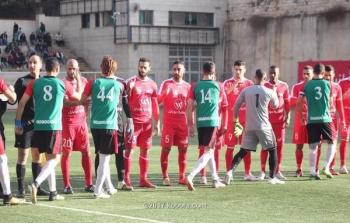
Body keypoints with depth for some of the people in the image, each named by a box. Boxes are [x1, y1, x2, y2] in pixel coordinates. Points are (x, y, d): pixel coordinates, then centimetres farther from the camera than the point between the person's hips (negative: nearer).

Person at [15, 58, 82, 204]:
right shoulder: (63, 85, 0)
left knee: (50, 158, 16)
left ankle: (53, 192, 18)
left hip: (39, 126, 4)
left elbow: (22, 103, 1)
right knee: (53, 159, 0)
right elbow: (78, 96, 18)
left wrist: (18, 122, 9)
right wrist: (79, 80, 35)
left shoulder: (34, 84, 4)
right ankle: (36, 184, -22)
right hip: (54, 126, -4)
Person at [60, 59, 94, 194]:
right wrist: (80, 102, -27)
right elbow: (64, 102, -17)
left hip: (81, 122, 5)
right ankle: (67, 185, 2)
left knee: (86, 152, 3)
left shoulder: (84, 81, 10)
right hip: (67, 123, -5)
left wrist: (85, 116, 15)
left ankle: (89, 184, 9)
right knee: (66, 153, -2)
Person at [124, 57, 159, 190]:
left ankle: (143, 179, 13)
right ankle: (126, 179, -5)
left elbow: (155, 105, 14)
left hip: (147, 122, 5)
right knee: (129, 149, -6)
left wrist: (157, 122, 11)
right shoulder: (131, 82, -3)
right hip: (134, 121, -4)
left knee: (145, 151, 7)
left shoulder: (152, 85, 10)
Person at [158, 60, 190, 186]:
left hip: (183, 123, 3)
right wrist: (166, 92, -24)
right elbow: (158, 100, -7)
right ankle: (165, 177, 3)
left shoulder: (187, 86, 10)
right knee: (166, 148, -4)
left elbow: (189, 106, 15)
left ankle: (182, 177, 9)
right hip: (168, 123, -3)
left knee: (183, 149, 3)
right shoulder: (166, 84, 1)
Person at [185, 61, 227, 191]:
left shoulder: (195, 86, 8)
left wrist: (191, 125, 7)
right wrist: (224, 124, 25)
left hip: (200, 122, 3)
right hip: (213, 122, -3)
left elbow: (189, 107, 1)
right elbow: (224, 107, 14)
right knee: (208, 152, -4)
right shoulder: (218, 86, 6)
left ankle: (216, 180, 24)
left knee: (209, 151, 18)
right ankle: (191, 176, -23)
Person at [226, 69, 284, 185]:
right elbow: (275, 105, 14)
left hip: (249, 127, 3)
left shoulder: (246, 91, 2)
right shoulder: (269, 92, -4)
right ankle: (272, 177, 9)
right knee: (272, 150, 11)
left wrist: (235, 121, 17)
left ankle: (231, 170, -8)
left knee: (243, 151, 10)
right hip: (264, 127, -3)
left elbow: (236, 106, 5)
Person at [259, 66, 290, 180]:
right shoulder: (264, 86, 1)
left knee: (279, 145, 2)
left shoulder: (283, 86, 5)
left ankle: (278, 171, 9)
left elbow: (287, 103, 8)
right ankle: (262, 171, 4)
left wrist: (287, 117, 2)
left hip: (280, 120, 2)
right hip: (266, 120, -2)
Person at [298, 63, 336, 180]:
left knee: (313, 147, 5)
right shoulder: (327, 84, 1)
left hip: (312, 119, 1)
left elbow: (299, 102, -1)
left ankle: (312, 171, 2)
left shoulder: (307, 85, 2)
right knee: (332, 143, 13)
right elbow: (329, 101, 11)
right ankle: (326, 168, 2)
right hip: (325, 119, -1)